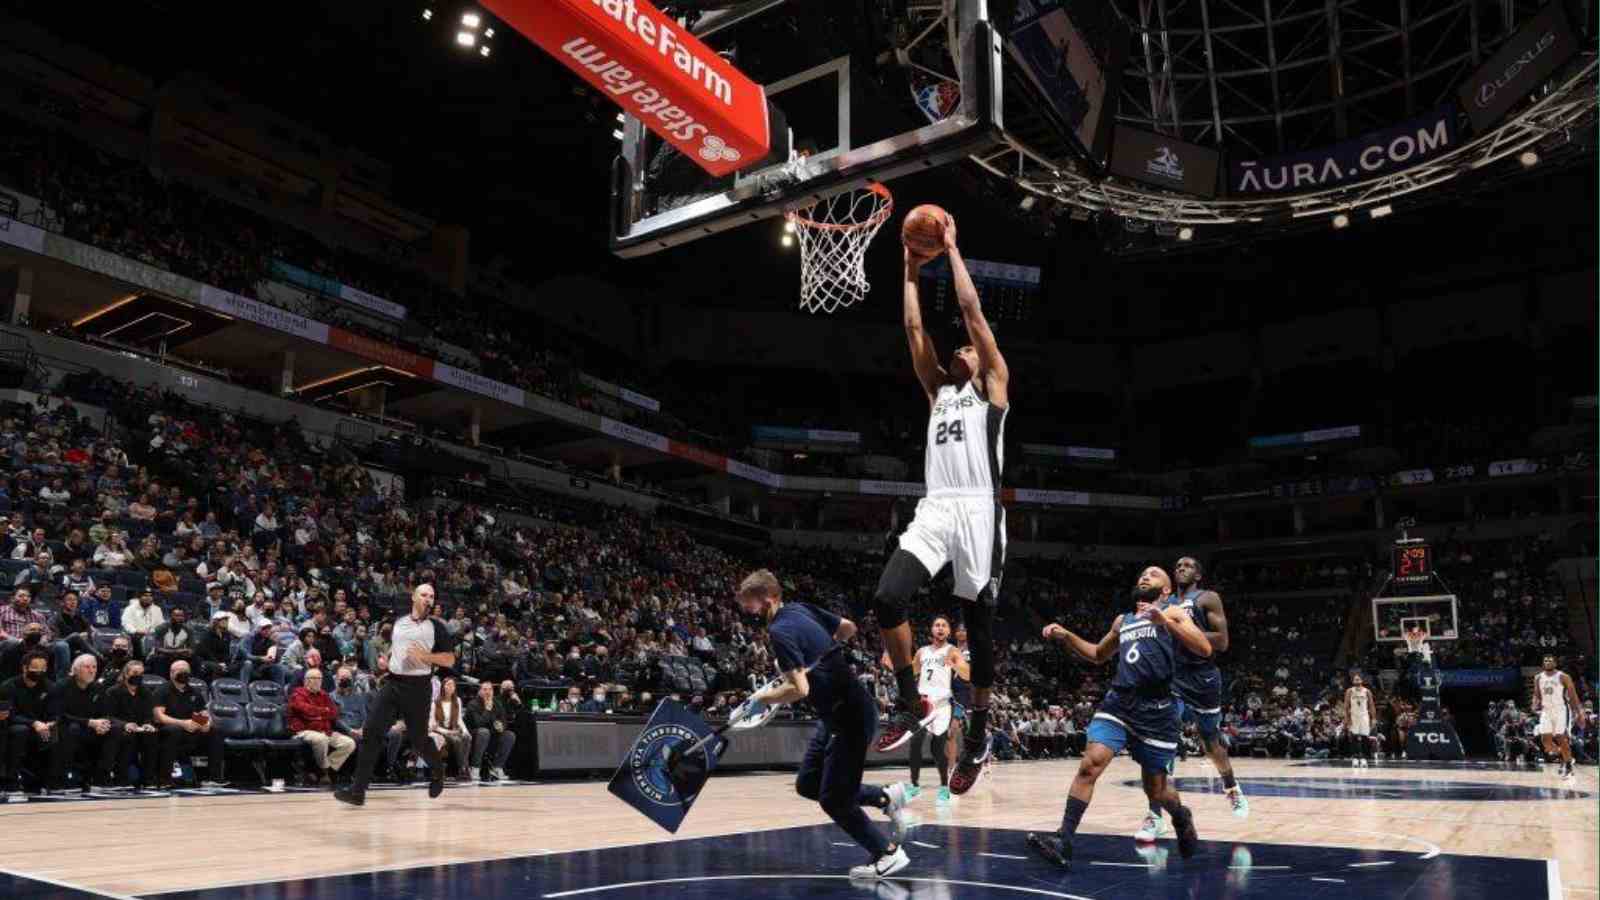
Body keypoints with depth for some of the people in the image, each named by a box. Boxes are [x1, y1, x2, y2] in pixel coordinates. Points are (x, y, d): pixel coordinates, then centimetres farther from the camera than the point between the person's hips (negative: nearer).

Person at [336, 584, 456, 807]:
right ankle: (358, 790, -8)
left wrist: (424, 656, -16)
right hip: (392, 682, 4)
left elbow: (450, 660, -5)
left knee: (418, 739, 5)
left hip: (418, 687, -4)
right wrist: (387, 656, 14)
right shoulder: (399, 622, 12)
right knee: (371, 732, -9)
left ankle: (438, 771, 36)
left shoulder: (436, 626, -2)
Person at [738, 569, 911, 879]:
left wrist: (762, 698, -14)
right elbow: (848, 628, 18)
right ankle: (886, 797, 22)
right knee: (807, 785, 14)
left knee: (833, 800, 0)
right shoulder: (801, 609, 6)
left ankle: (889, 853, 15)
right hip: (836, 714, 9)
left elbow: (799, 689, -28)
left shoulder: (781, 631, -21)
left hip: (850, 717, -9)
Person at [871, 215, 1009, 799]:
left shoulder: (994, 385, 12)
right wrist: (912, 267, 23)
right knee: (887, 600, -17)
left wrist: (952, 249, 13)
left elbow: (972, 310, 6)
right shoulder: (938, 390, 25)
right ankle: (910, 703, 1)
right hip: (933, 510, 4)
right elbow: (913, 327, 21)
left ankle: (977, 734, 18)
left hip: (977, 512, -4)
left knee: (978, 625, 3)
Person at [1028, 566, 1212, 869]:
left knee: (1155, 789, 8)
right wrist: (1067, 636, 18)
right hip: (1118, 702, 3)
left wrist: (1165, 622, -23)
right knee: (1090, 763, -17)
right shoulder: (1122, 620, 20)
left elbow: (1205, 649, -10)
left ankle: (1181, 816, 42)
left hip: (1157, 710, -3)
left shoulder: (1172, 613, 5)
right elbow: (1099, 655, 34)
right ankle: (1063, 840, -17)